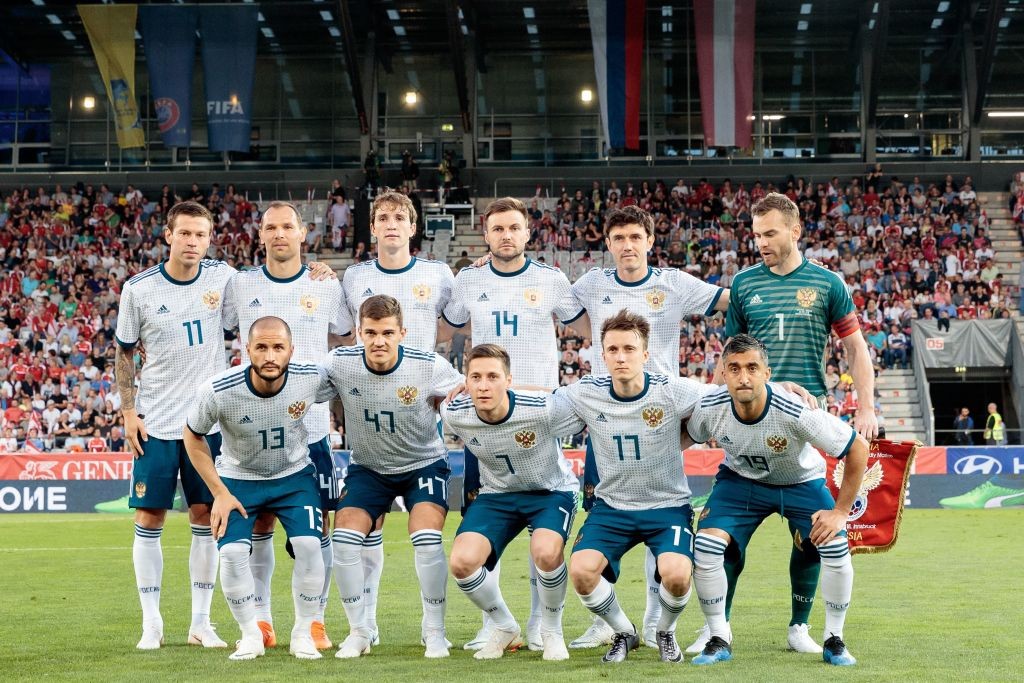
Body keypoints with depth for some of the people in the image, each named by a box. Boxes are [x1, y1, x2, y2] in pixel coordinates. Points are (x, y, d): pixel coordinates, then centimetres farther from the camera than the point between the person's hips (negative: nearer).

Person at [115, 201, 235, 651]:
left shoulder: (224, 277, -1)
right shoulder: (139, 289, -4)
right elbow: (124, 353, 5)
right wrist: (129, 411, -2)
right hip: (157, 423, -1)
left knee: (206, 517, 4)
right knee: (149, 519, 0)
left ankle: (201, 621, 11)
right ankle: (151, 623, 8)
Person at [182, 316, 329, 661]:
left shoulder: (312, 377, -26)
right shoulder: (218, 391, -29)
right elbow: (192, 437, -9)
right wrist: (219, 494, -10)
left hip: (294, 474, 1)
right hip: (239, 478, -1)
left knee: (309, 545, -17)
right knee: (232, 552, -18)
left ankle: (303, 635, 2)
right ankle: (251, 636, 3)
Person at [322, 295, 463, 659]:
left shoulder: (430, 367, -23)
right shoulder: (340, 363, -20)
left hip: (423, 463, -2)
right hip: (368, 466, 2)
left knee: (427, 540, -21)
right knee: (344, 540, -12)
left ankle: (435, 631, -1)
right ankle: (359, 630, 7)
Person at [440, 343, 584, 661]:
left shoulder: (544, 409, -31)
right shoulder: (454, 414, -20)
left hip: (551, 490, -3)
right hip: (497, 494, 3)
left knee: (546, 552, -33)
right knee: (462, 561, -20)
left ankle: (552, 631, -3)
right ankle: (505, 628, 9)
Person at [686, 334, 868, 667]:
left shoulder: (796, 412, -36)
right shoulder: (710, 408, -26)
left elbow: (858, 448, -24)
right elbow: (685, 437, 0)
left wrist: (841, 512, -20)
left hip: (801, 481, -2)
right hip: (741, 480, 2)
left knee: (836, 548, -22)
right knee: (706, 545, -19)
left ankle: (834, 640, 1)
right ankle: (719, 639, 0)